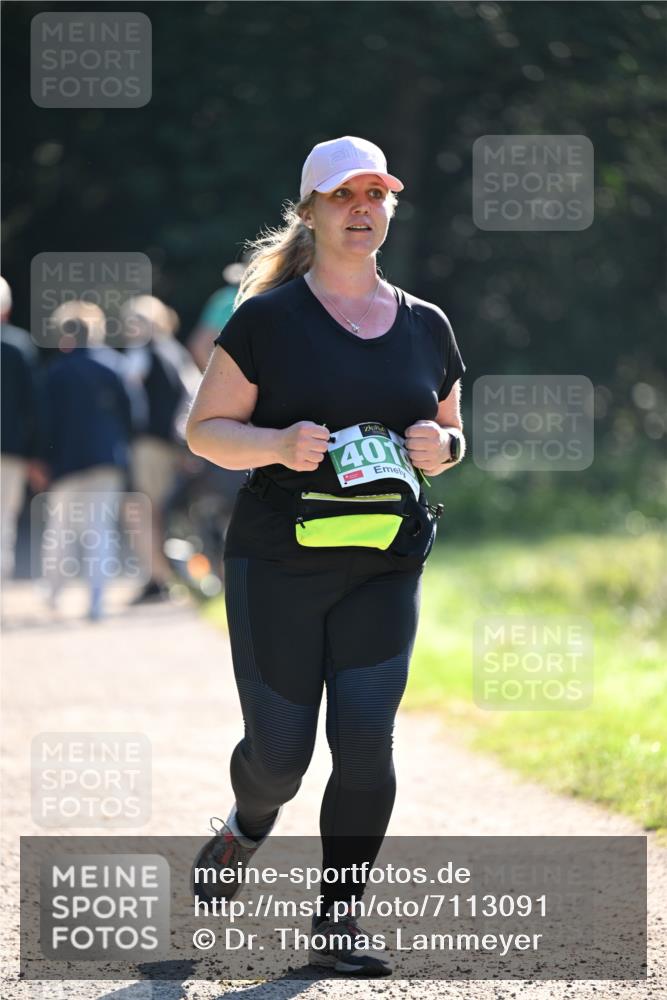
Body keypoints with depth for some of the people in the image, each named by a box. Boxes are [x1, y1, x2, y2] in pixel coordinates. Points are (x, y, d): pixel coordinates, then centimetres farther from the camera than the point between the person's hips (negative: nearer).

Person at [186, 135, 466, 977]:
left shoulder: (425, 327, 10)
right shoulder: (268, 319, -2)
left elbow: (451, 432, 22)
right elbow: (205, 430, 0)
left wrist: (440, 448, -2)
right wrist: (278, 445, -19)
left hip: (386, 568, 3)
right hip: (277, 564, -3)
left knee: (365, 740, -9)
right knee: (281, 751, -1)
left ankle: (336, 925, 2)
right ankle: (245, 829, 35)